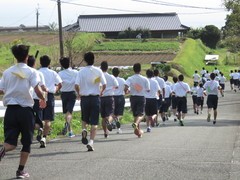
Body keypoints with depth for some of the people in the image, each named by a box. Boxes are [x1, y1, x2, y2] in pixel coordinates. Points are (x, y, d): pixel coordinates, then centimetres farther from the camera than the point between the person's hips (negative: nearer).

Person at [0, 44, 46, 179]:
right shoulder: (31, 72, -4)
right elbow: (37, 90, -16)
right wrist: (43, 99, 4)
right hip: (26, 110, -3)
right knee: (26, 142, 12)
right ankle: (21, 171, 12)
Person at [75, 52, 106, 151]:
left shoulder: (81, 71, -4)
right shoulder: (98, 71, -2)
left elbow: (76, 85, -12)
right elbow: (104, 85, -5)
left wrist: (78, 93, 7)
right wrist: (101, 92, 15)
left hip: (84, 98, 0)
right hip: (95, 98, 0)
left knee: (84, 119, 21)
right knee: (94, 123, 2)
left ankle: (84, 129, -9)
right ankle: (91, 141, -11)